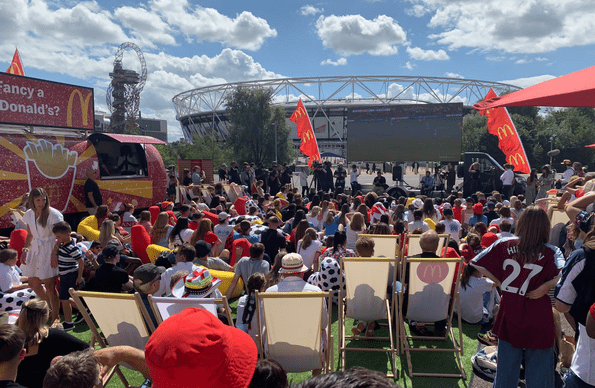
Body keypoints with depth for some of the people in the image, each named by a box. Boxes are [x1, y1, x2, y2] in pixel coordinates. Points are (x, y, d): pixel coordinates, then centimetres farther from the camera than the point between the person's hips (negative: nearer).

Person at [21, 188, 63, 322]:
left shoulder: (53, 215, -14)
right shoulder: (29, 214, 5)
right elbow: (30, 235, 16)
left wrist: (54, 254, -21)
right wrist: (25, 249, 3)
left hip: (49, 250, -7)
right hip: (35, 249, 7)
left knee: (49, 285, -4)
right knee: (33, 283, 13)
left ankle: (55, 316, 9)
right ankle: (51, 306, 35)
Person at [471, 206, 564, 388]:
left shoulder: (504, 245, -6)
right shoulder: (551, 252, -10)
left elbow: (478, 264, -2)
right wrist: (546, 286, -16)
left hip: (509, 316, 2)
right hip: (537, 320, -2)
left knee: (505, 373, 18)